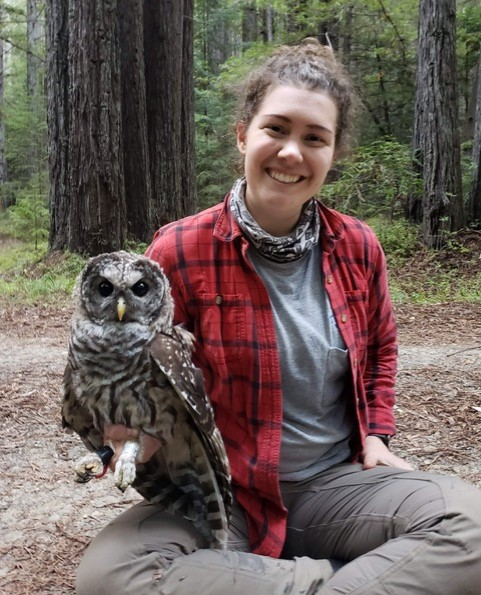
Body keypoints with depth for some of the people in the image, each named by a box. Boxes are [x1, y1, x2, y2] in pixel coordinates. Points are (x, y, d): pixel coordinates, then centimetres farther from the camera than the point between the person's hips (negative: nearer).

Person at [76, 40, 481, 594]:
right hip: (224, 492, -1)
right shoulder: (178, 252, -11)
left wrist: (376, 434, 5)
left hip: (336, 482, 2)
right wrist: (135, 425, -22)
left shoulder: (358, 248, -1)